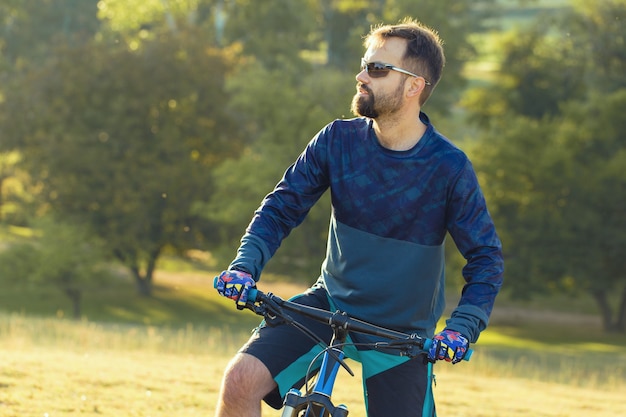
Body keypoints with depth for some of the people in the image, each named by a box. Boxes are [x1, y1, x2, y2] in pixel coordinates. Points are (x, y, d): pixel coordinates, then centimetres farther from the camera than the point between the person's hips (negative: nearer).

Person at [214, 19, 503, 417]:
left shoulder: (449, 167, -16)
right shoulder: (338, 141, -8)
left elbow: (487, 256, -9)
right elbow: (282, 207, -2)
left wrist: (462, 327, -23)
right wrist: (245, 267, -19)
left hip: (402, 332, -2)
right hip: (330, 304, 2)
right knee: (241, 380, -20)